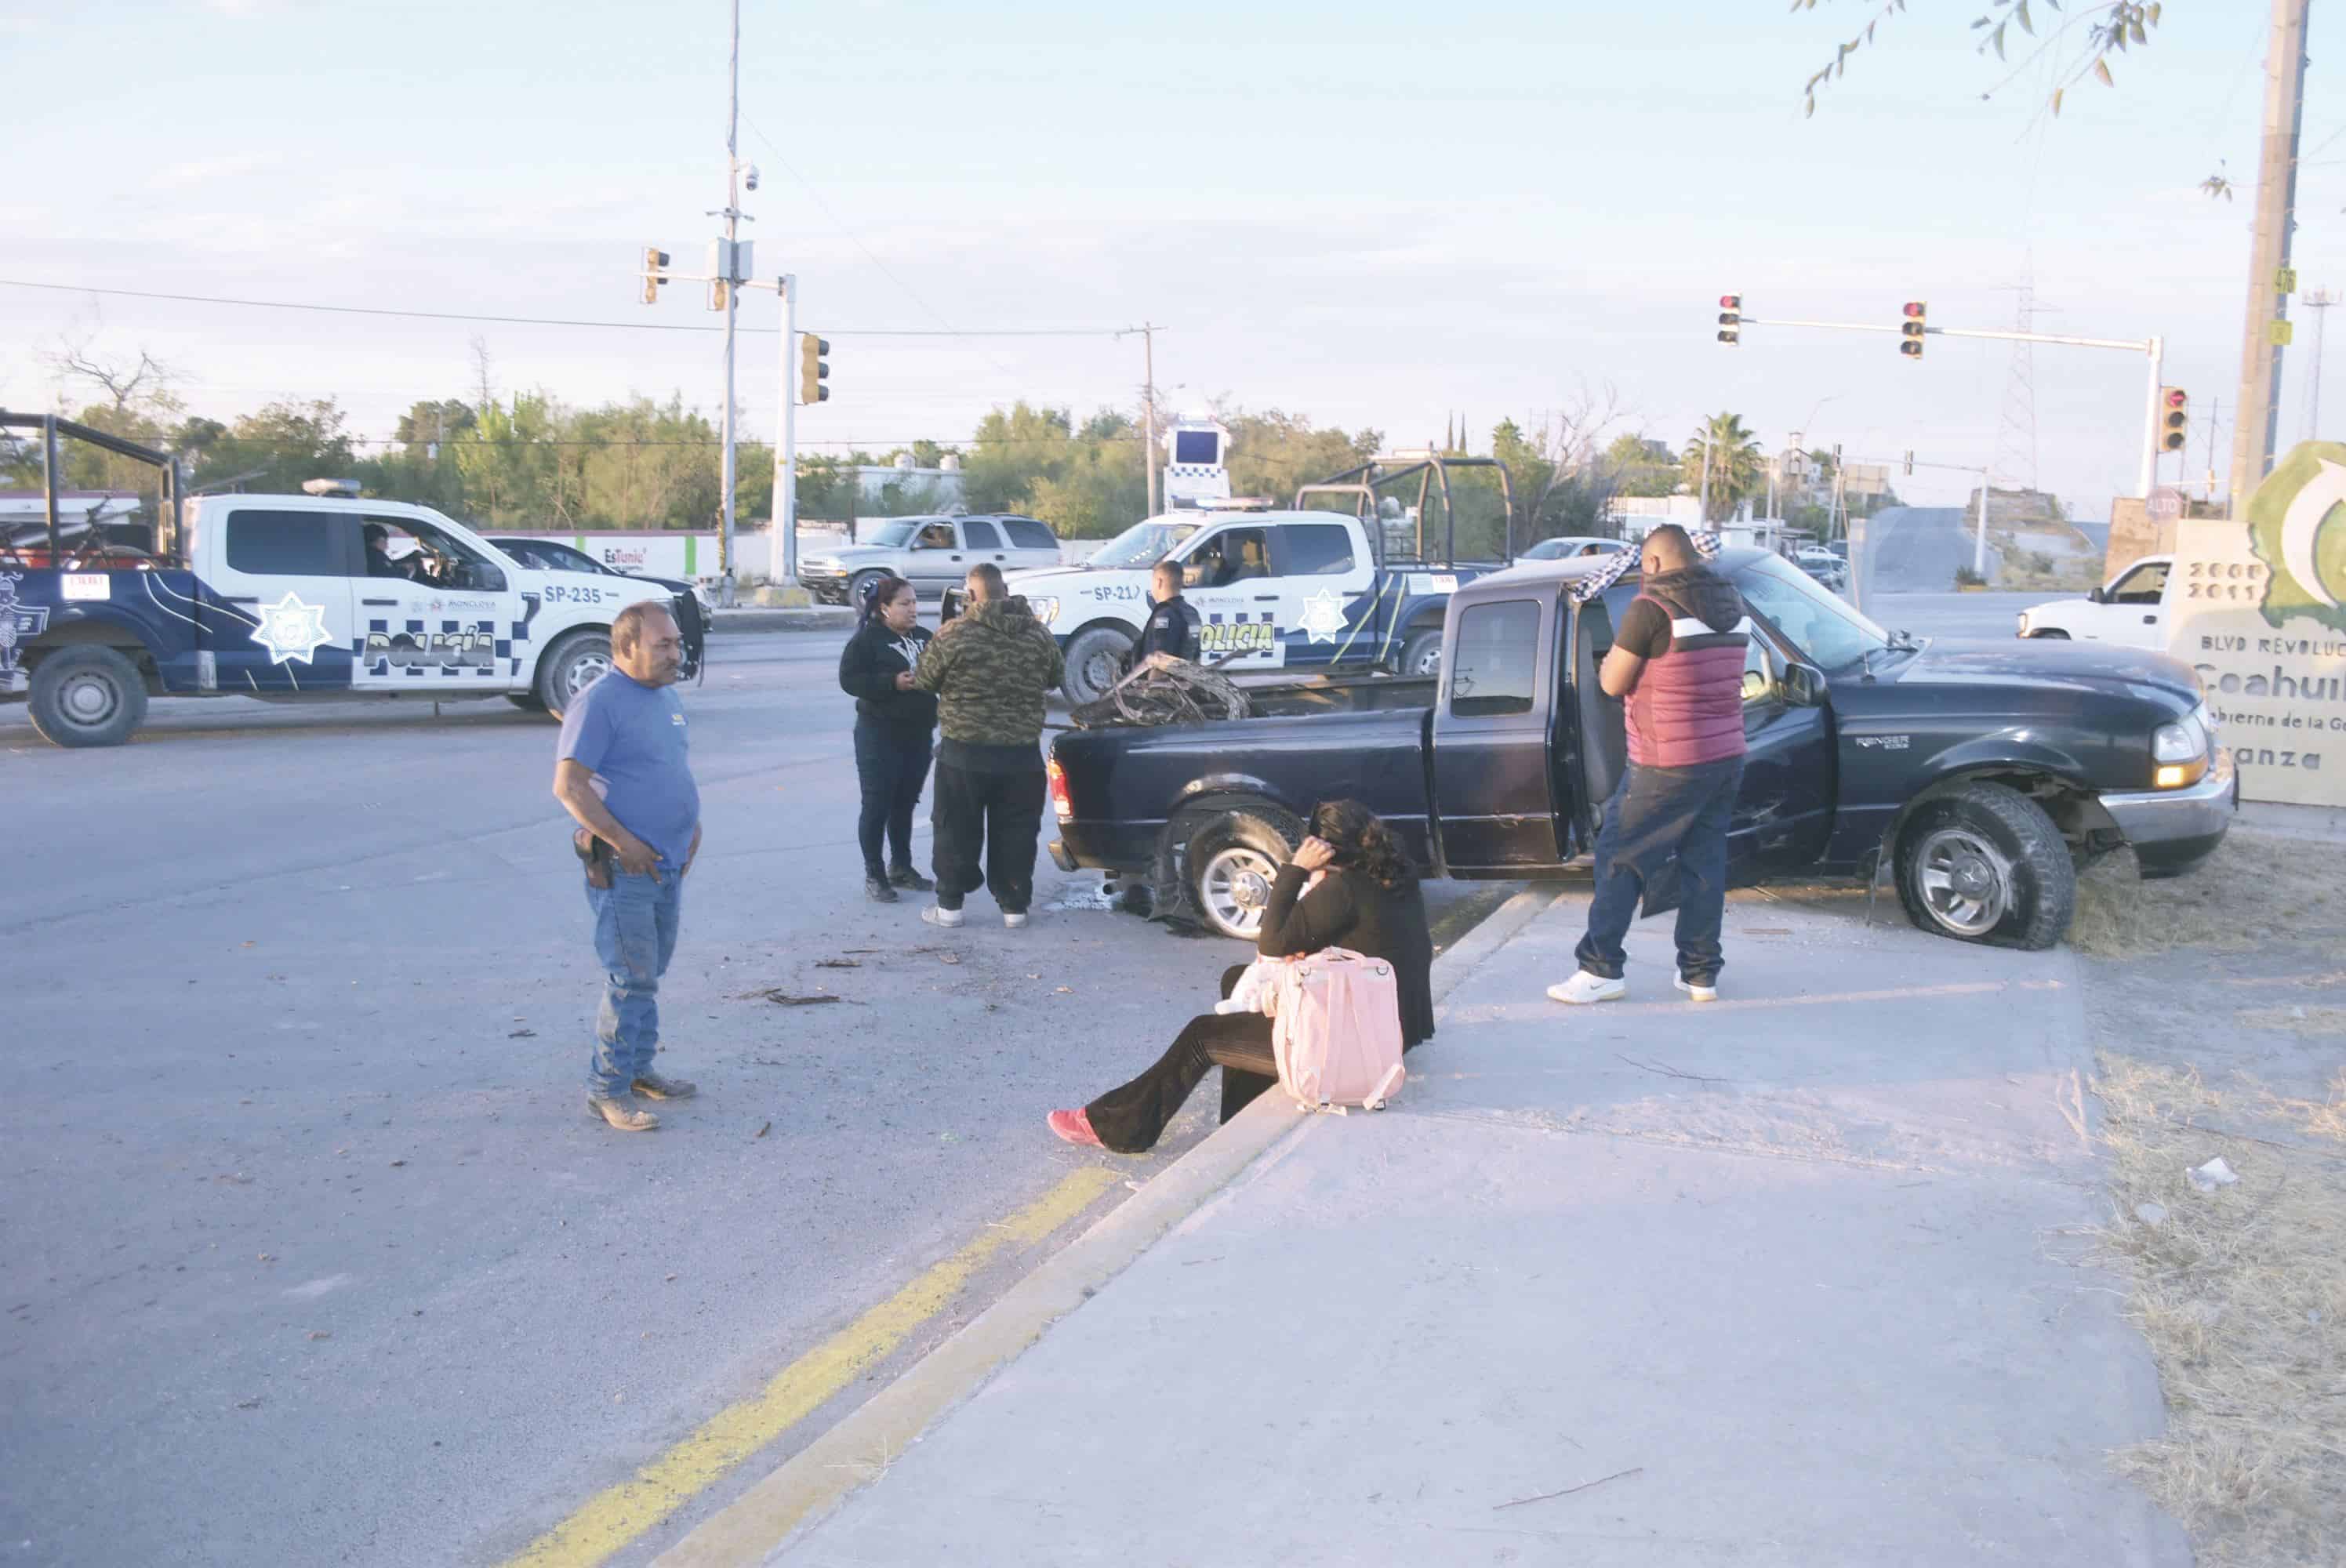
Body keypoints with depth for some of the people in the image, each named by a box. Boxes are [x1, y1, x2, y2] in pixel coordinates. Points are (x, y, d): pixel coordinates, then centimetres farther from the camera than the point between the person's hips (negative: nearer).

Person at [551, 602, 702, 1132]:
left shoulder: (667, 697, 11)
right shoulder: (599, 703, -15)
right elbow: (569, 786, -20)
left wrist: (692, 826, 10)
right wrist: (625, 844, -21)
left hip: (669, 865, 8)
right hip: (625, 869, -8)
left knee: (650, 974, 17)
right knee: (631, 981, -6)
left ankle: (639, 1068, 28)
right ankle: (607, 1090, 3)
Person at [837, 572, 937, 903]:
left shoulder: (925, 638, 10)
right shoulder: (867, 639, -8)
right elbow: (849, 679, -15)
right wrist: (893, 683, -23)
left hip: (919, 735, 6)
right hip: (880, 736, -6)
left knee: (905, 804, 15)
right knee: (877, 806, -1)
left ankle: (901, 867, 28)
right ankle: (874, 875, 8)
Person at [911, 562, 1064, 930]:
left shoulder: (954, 633, -12)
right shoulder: (1037, 634, 0)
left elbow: (923, 681, -1)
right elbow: (1056, 677, 15)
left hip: (965, 753, -3)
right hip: (1022, 754, 3)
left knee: (958, 831, 9)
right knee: (1015, 833, 11)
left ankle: (949, 904, 16)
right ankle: (1014, 906, 16)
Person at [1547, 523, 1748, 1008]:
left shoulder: (1652, 606, -14)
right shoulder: (1731, 604, 9)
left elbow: (1612, 683, -10)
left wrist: (1615, 654, 9)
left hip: (1667, 766, -7)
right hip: (1727, 755, 7)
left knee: (1618, 859, 2)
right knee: (1705, 862, 11)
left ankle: (1601, 968, 3)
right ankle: (1701, 973, 14)